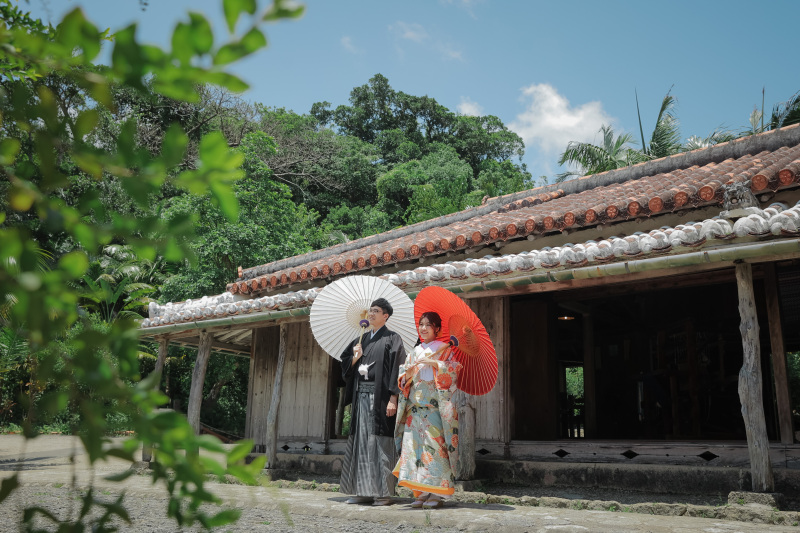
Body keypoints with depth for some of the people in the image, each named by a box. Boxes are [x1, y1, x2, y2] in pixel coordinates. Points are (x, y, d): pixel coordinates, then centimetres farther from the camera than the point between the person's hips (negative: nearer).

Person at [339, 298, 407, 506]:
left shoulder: (392, 339, 0)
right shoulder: (363, 339, 18)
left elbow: (397, 369, -9)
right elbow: (347, 366, 19)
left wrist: (393, 398, -17)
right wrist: (355, 358, -3)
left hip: (380, 395, -6)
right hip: (361, 394, 6)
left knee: (380, 442, -6)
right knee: (361, 441, 6)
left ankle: (384, 492, -1)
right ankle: (365, 491, 12)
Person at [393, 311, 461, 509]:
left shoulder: (444, 349, 5)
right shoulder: (415, 351, 19)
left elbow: (453, 370, -7)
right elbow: (403, 379, 17)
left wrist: (434, 363, -17)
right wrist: (408, 373, -5)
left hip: (436, 406, -5)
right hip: (415, 407, 5)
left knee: (435, 446, -10)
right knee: (414, 445, -1)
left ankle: (437, 493, -4)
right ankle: (422, 492, 6)